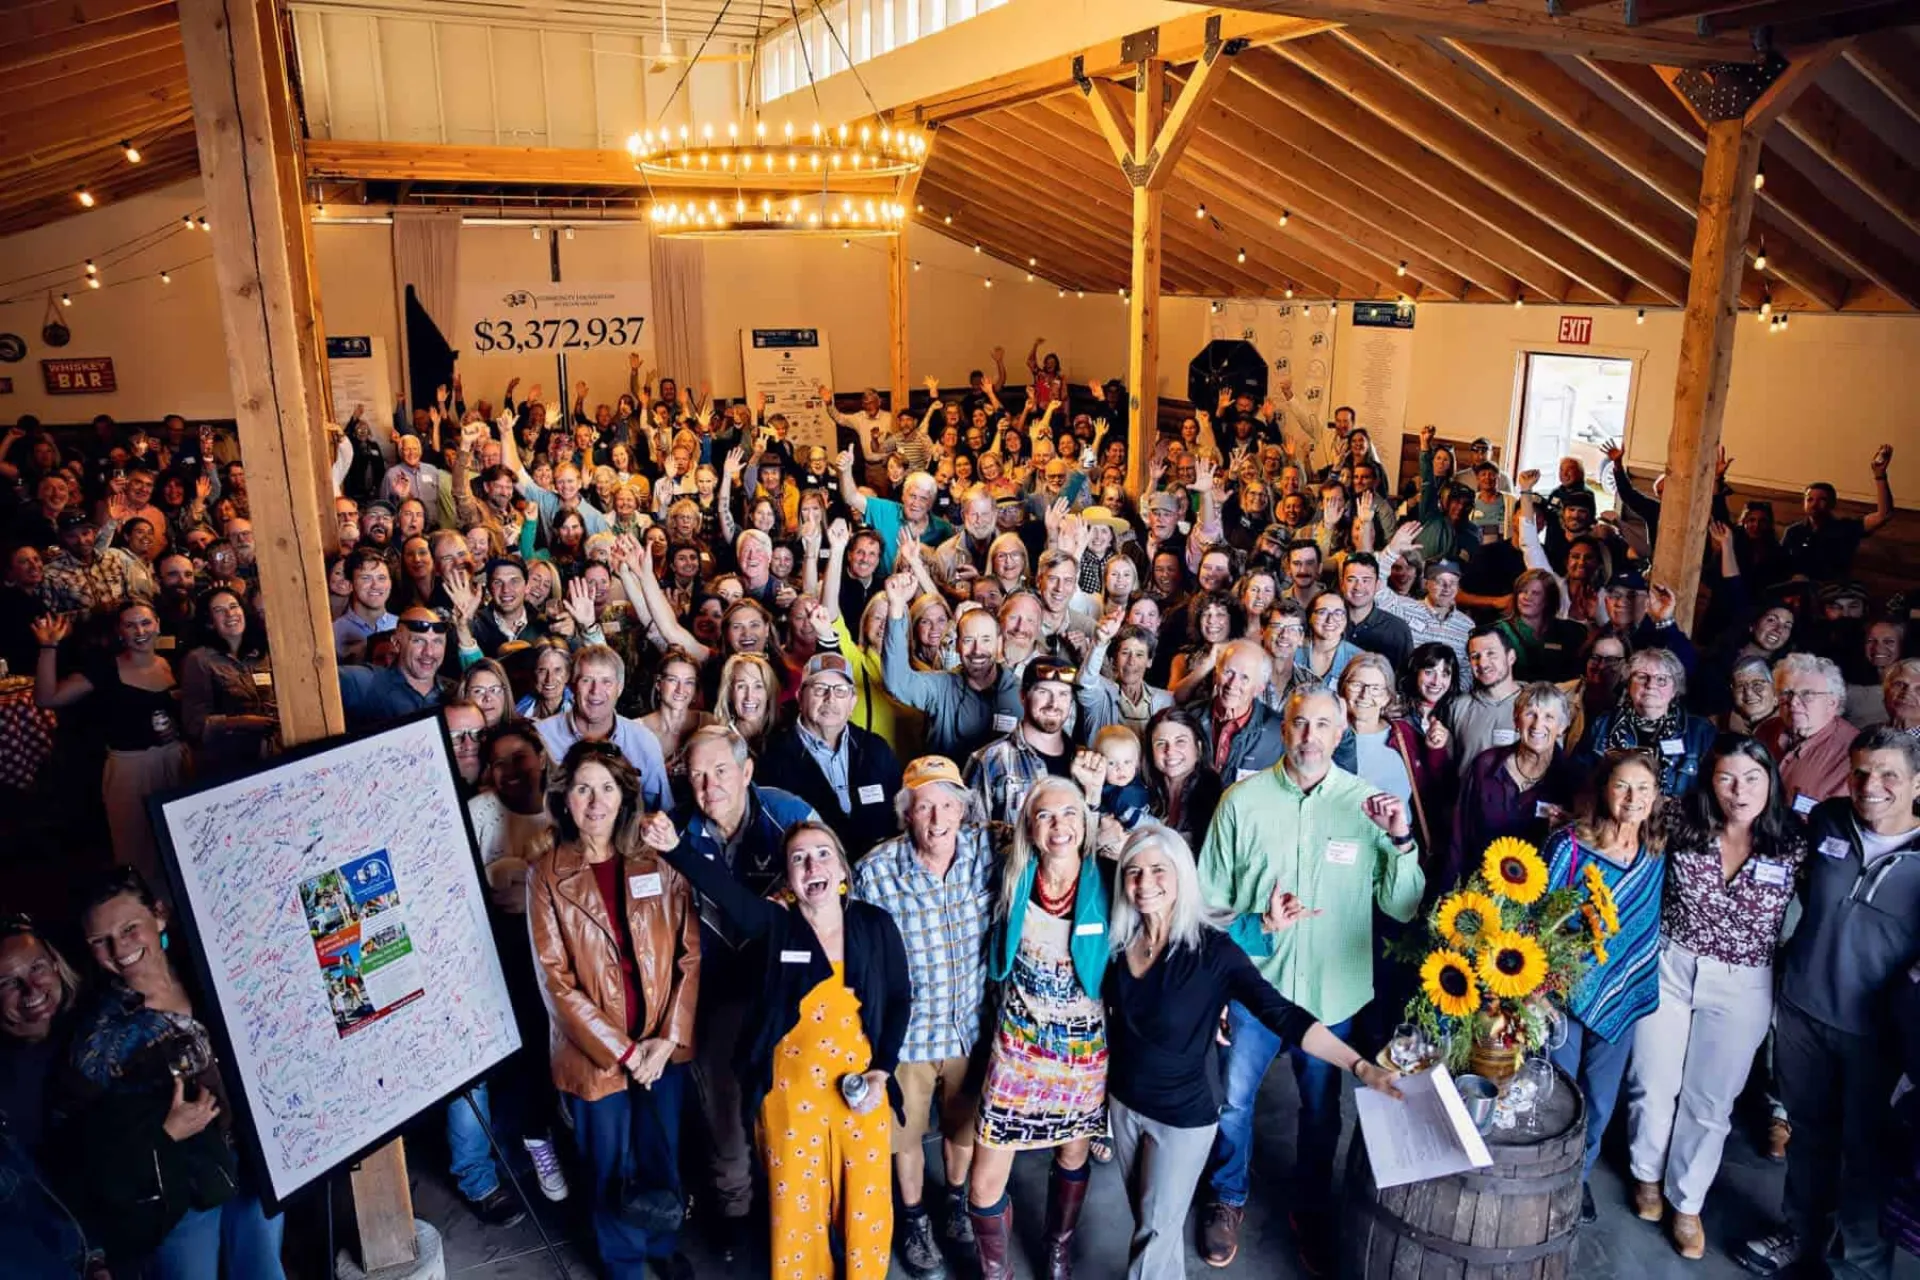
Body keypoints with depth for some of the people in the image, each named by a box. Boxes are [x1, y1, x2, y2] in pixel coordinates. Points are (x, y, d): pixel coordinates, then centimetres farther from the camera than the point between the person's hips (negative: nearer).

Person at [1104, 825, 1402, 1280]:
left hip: (1183, 1114, -4)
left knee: (1156, 1230, 9)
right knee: (1145, 1218, 23)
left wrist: (1359, 1066, -36)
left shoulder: (1211, 948, -24)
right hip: (1123, 1099, 4)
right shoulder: (1121, 937, -12)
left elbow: (1282, 1015, -27)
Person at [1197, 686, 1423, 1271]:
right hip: (1254, 983, -1)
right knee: (1233, 1100, 13)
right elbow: (1212, 900, -2)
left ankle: (1310, 1211, 43)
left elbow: (1402, 908, -8)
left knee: (1322, 1110, 19)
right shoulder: (1243, 799, -9)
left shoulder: (1368, 803, -8)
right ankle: (1228, 1200, 39)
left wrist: (1401, 840, -23)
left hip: (1333, 992, 1)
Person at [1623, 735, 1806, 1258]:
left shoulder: (1794, 846, -11)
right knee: (1653, 1084, 13)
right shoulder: (1683, 826, -10)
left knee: (1710, 1102, 12)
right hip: (1668, 967, 1)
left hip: (1742, 988, -1)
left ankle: (1686, 1201, 33)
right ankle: (1647, 1173, 39)